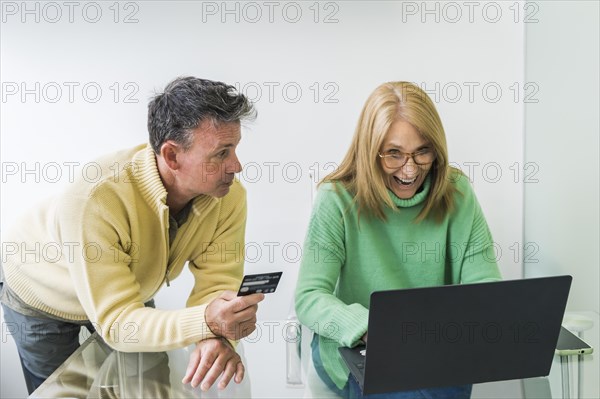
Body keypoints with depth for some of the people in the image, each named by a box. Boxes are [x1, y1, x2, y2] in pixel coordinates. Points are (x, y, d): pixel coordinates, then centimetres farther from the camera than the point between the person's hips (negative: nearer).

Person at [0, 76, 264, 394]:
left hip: (132, 294, 4)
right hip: (44, 302, -4)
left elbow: (217, 284, -24)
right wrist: (205, 322, -57)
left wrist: (217, 337, -46)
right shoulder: (93, 201, -43)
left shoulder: (229, 196, -28)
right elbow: (116, 322, -42)